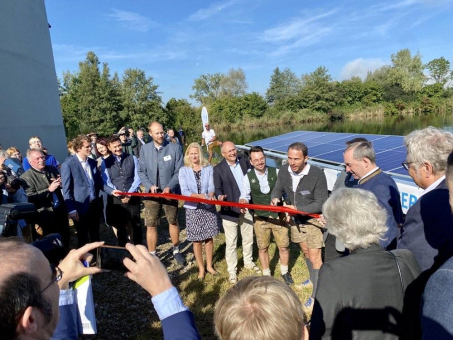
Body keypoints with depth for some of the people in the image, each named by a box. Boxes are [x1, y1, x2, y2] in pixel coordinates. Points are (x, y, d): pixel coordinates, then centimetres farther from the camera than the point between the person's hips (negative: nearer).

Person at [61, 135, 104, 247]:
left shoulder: (92, 162, 8)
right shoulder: (68, 164, -12)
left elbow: (99, 181, 14)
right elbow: (66, 190, -13)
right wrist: (71, 210, -15)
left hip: (94, 205, 6)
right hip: (80, 207, -6)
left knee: (95, 236, 18)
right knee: (83, 238, 11)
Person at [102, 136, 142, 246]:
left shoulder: (132, 159, 1)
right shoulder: (106, 162, 1)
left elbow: (137, 178, -4)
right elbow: (106, 182, -3)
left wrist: (129, 193, -15)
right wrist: (113, 191, -23)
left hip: (133, 197, 0)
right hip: (116, 199, 0)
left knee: (136, 225, 12)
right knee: (120, 226, 14)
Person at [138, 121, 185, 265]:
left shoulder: (175, 148, -9)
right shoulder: (144, 149, -1)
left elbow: (179, 171, -8)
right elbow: (141, 171, 2)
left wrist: (169, 187, -19)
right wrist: (149, 186, -13)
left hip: (170, 191, -1)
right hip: (152, 192, 1)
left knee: (173, 221, 14)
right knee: (150, 225, 3)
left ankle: (176, 251, 34)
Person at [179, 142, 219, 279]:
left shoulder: (208, 168, 1)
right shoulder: (183, 170, -2)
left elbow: (211, 186, -7)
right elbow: (184, 191, -10)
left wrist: (210, 195, -29)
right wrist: (200, 196, -24)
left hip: (208, 207, 1)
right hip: (193, 208, -1)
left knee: (209, 237, 11)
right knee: (197, 240, 7)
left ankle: (209, 265, 29)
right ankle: (201, 268, 24)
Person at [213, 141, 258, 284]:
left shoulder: (245, 162, 3)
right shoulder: (218, 169, -9)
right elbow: (218, 189, -9)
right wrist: (220, 196, -30)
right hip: (230, 210, -4)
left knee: (249, 239, 20)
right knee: (231, 243, 6)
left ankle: (248, 262, 43)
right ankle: (232, 270, 24)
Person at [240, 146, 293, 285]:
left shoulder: (276, 172, -6)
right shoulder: (248, 177, -6)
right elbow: (245, 195, -3)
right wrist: (243, 201, -25)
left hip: (278, 216, 0)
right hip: (260, 218, 0)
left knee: (283, 246, 10)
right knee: (263, 248, 11)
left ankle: (284, 272, 35)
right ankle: (266, 275, 32)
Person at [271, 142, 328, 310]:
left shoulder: (317, 174, -28)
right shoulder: (284, 171, -14)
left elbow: (321, 203, -24)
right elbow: (278, 189, 2)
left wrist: (298, 208, -32)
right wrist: (275, 198, -21)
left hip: (312, 219, -6)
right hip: (295, 218, 6)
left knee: (315, 257, -2)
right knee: (305, 251, 24)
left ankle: (316, 296, 13)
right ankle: (313, 279, 48)